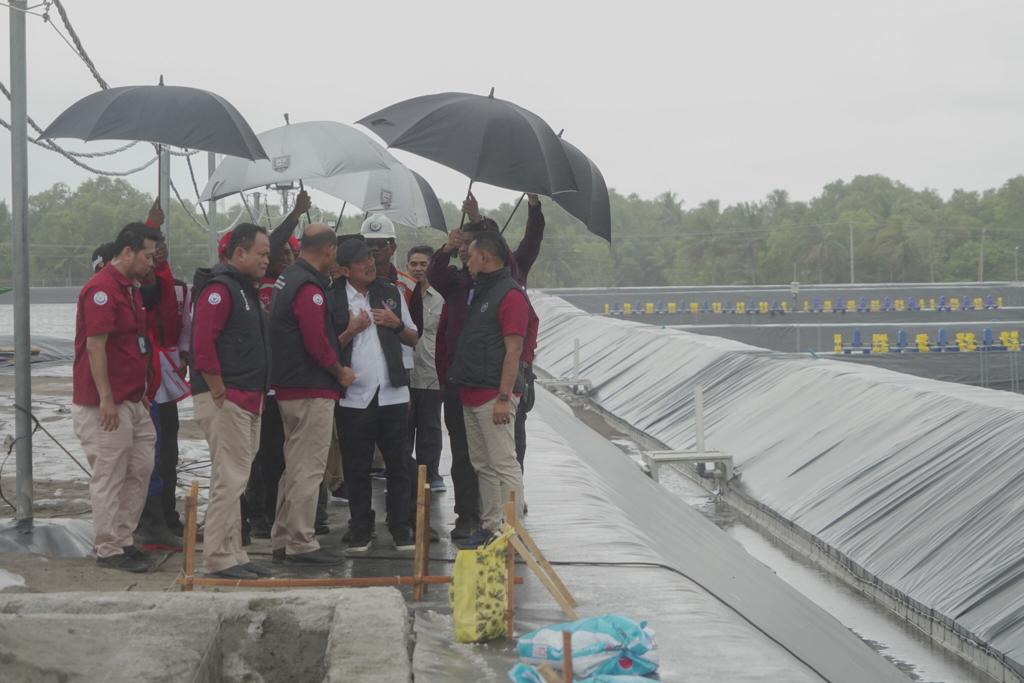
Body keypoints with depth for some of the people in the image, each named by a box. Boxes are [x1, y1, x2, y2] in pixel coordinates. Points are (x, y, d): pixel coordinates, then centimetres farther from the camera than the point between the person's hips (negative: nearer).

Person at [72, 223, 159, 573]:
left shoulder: (130, 288, 16)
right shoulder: (102, 290, -15)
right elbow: (95, 347, -20)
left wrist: (141, 392, 20)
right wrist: (105, 399, -21)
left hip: (133, 402, 10)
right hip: (106, 404, -10)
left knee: (141, 468, 11)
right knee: (109, 476, -3)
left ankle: (123, 540, 19)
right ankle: (108, 549, 4)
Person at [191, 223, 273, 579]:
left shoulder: (246, 289, 19)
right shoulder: (220, 289, -13)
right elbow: (203, 344, -23)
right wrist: (219, 393, -20)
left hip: (247, 402, 10)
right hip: (225, 402, -10)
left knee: (235, 479, 13)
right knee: (228, 480, -9)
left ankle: (233, 555, 19)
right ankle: (219, 559, -4)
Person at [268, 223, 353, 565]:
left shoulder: (287, 279, 12)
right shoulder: (309, 288, -18)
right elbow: (317, 344, -21)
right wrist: (341, 372, -6)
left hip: (289, 388, 10)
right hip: (312, 390, -10)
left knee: (295, 466, 16)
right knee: (308, 469, -4)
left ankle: (283, 539, 21)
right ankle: (302, 543, -1)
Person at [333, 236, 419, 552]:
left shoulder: (391, 293, 10)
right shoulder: (333, 299, -1)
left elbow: (414, 339, 15)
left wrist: (396, 324, -3)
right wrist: (352, 330, -13)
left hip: (392, 393, 2)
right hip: (354, 397, -2)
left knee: (398, 463, 3)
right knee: (356, 467, 4)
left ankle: (402, 528, 11)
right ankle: (360, 530, 15)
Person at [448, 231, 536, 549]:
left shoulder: (510, 294, -12)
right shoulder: (480, 291, 17)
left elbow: (514, 350, -17)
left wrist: (504, 397, -20)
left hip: (494, 395, -10)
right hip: (471, 394, 10)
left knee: (504, 465, -7)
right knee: (483, 466, 12)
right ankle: (489, 527, 18)